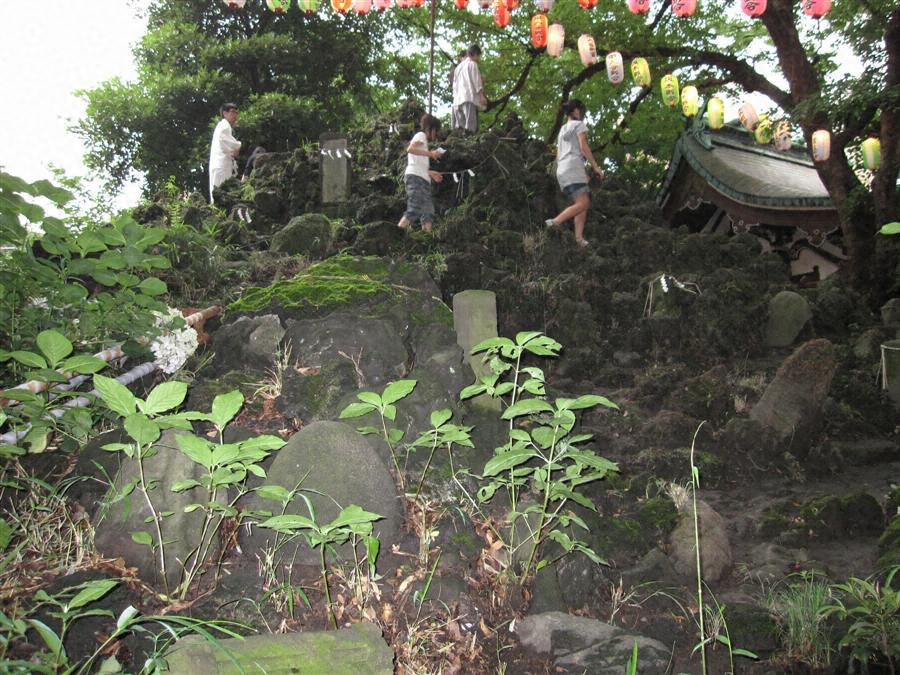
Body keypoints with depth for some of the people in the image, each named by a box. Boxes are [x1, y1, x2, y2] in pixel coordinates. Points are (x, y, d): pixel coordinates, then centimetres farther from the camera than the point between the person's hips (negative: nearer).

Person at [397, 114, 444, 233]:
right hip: (415, 177, -10)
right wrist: (430, 153, -13)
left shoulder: (423, 141, 31)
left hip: (423, 180, 10)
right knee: (414, 210, -20)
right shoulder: (421, 135, 6)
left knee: (428, 213, -1)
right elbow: (410, 149, -15)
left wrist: (430, 173, 25)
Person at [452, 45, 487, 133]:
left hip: (458, 99, 7)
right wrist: (482, 96, -8)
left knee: (460, 126, 1)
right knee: (470, 126, -16)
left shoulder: (458, 67, 25)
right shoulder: (472, 64, 4)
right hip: (470, 97, -7)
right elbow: (476, 81, -5)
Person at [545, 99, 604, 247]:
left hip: (562, 170, 9)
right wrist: (595, 166, -4)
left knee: (583, 203, 3)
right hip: (573, 166, -9)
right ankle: (554, 222, -30)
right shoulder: (579, 125, 7)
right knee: (583, 203, -18)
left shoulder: (562, 130, 30)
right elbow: (583, 147, -6)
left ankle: (579, 238, -11)